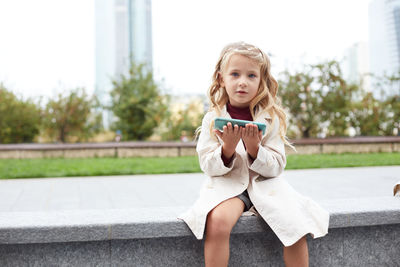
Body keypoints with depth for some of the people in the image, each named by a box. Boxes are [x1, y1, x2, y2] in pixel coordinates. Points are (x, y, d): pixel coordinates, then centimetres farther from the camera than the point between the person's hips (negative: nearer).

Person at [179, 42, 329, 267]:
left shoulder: (271, 118, 1)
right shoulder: (213, 119, 0)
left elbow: (277, 167, -2)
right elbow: (207, 166, -2)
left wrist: (254, 148, -20)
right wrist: (227, 148, -20)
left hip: (265, 185, 1)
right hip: (227, 185, -1)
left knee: (295, 226, -22)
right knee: (217, 222, -32)